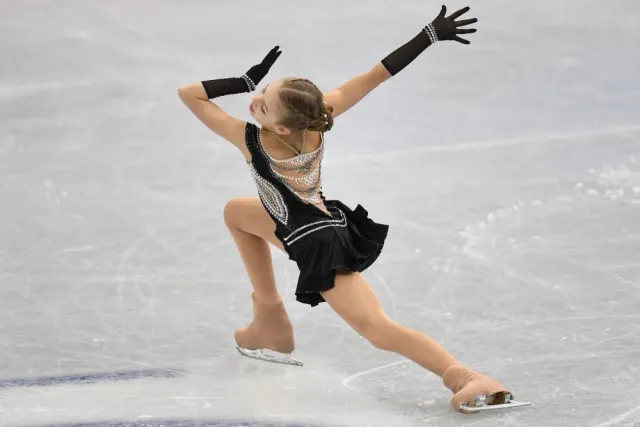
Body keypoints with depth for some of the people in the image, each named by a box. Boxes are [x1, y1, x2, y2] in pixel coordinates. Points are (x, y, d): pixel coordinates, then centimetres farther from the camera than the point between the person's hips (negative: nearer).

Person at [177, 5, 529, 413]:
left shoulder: (253, 141, -26)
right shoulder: (317, 119, -15)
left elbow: (188, 93, -23)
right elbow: (376, 75, -17)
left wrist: (243, 81, -17)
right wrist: (430, 35, -13)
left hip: (320, 247, -9)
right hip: (324, 219, 9)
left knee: (378, 327, -13)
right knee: (237, 211, 24)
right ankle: (270, 318, 24)